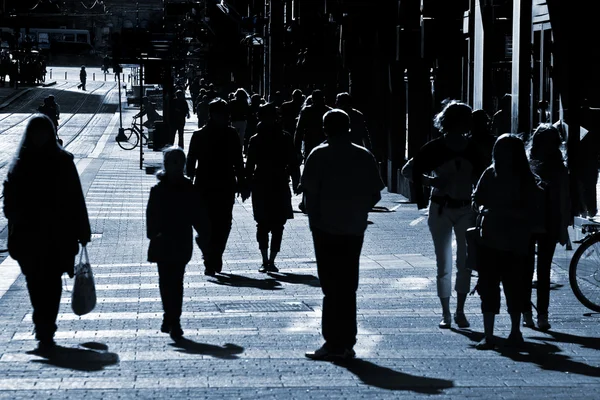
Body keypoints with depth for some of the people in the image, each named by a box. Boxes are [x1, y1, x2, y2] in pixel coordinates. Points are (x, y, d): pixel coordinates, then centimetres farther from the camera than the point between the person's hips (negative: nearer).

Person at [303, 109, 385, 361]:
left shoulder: (320, 155, -8)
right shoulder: (364, 156, 4)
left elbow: (310, 190, -11)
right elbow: (375, 194, 3)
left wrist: (314, 215, 3)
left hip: (326, 227, -4)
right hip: (355, 228, 4)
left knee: (332, 286, 0)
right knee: (348, 286, 12)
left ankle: (334, 344, 0)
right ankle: (347, 344, 16)